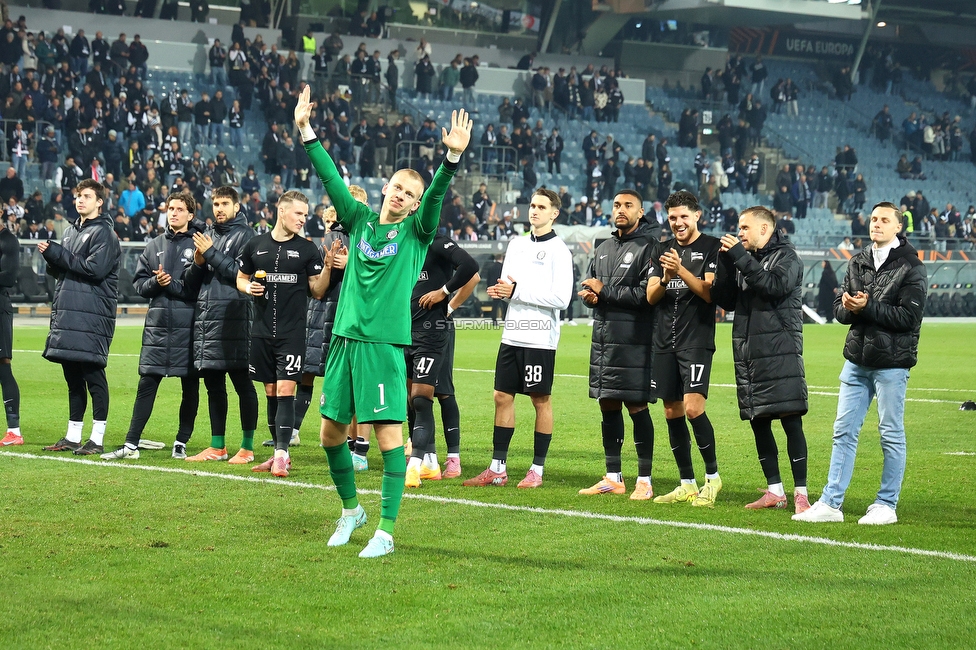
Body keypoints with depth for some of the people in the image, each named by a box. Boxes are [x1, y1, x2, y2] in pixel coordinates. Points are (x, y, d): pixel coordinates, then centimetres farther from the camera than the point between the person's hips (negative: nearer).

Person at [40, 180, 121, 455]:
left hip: (92, 316, -8)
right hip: (66, 313, 8)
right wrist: (51, 256, -1)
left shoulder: (104, 233, -5)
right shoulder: (71, 231, 19)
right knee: (73, 378, 11)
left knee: (93, 375, -6)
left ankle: (97, 439, -3)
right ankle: (72, 437, 16)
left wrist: (56, 253, -13)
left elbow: (94, 269, -17)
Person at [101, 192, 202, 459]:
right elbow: (139, 284, 11)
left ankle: (182, 442, 15)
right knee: (146, 384, 1)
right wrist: (156, 282, -9)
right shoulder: (154, 246, 13)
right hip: (157, 324, 3)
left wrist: (171, 284, -14)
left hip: (188, 325, -3)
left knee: (190, 386, 5)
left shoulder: (198, 245, -1)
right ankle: (131, 444, 1)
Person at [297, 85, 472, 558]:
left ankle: (386, 531, -6)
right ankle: (350, 510, 30)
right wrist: (306, 133, 4)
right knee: (331, 432, 9)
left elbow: (436, 198, -12)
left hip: (384, 344, -4)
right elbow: (332, 178, 10)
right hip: (345, 338, 4)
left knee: (389, 434, -9)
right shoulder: (360, 220, 13)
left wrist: (452, 158, -28)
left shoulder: (416, 232, 4)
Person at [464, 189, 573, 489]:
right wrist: (499, 290, -2)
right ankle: (497, 468, 11)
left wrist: (518, 292, -16)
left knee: (541, 400, 1)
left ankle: (537, 470, 8)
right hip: (512, 334, 7)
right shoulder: (517, 244, 14)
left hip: (540, 338, -7)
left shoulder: (558, 250, -7)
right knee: (502, 396, 5)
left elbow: (561, 298, -16)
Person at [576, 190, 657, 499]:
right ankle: (613, 478, 20)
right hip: (603, 339, 8)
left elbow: (646, 294, -17)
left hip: (633, 343, -8)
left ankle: (644, 481, 2)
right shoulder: (604, 249, 18)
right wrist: (590, 296, -1)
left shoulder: (648, 247, -7)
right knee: (608, 407, 11)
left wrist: (604, 291, -11)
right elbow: (591, 287, 23)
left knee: (637, 408, -5)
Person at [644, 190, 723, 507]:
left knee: (693, 407, -17)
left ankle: (712, 475, -1)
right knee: (672, 413, 6)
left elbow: (709, 293, -11)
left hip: (697, 341, -6)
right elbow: (651, 296, 8)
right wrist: (664, 278, -13)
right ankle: (687, 485, 14)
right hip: (665, 343, 6)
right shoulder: (663, 250, 14)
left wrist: (681, 271, -23)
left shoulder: (711, 247, -1)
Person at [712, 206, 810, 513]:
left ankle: (800, 493, -8)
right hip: (747, 353, 7)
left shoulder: (786, 257, -2)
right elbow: (725, 301, 10)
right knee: (758, 422, 9)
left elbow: (776, 285, -21)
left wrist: (740, 257, -17)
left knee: (791, 421, -8)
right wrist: (726, 261, -1)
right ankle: (774, 491, 17)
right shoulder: (745, 259, 16)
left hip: (780, 352, -7)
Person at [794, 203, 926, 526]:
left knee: (891, 435, 2)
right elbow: (839, 308, 12)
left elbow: (909, 316, -14)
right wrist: (849, 308, -11)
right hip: (857, 360, 6)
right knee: (844, 432, 6)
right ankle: (830, 503, 10)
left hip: (891, 362, -6)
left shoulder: (910, 266, -6)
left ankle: (886, 505, 10)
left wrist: (868, 307, -18)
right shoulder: (858, 262, 13)